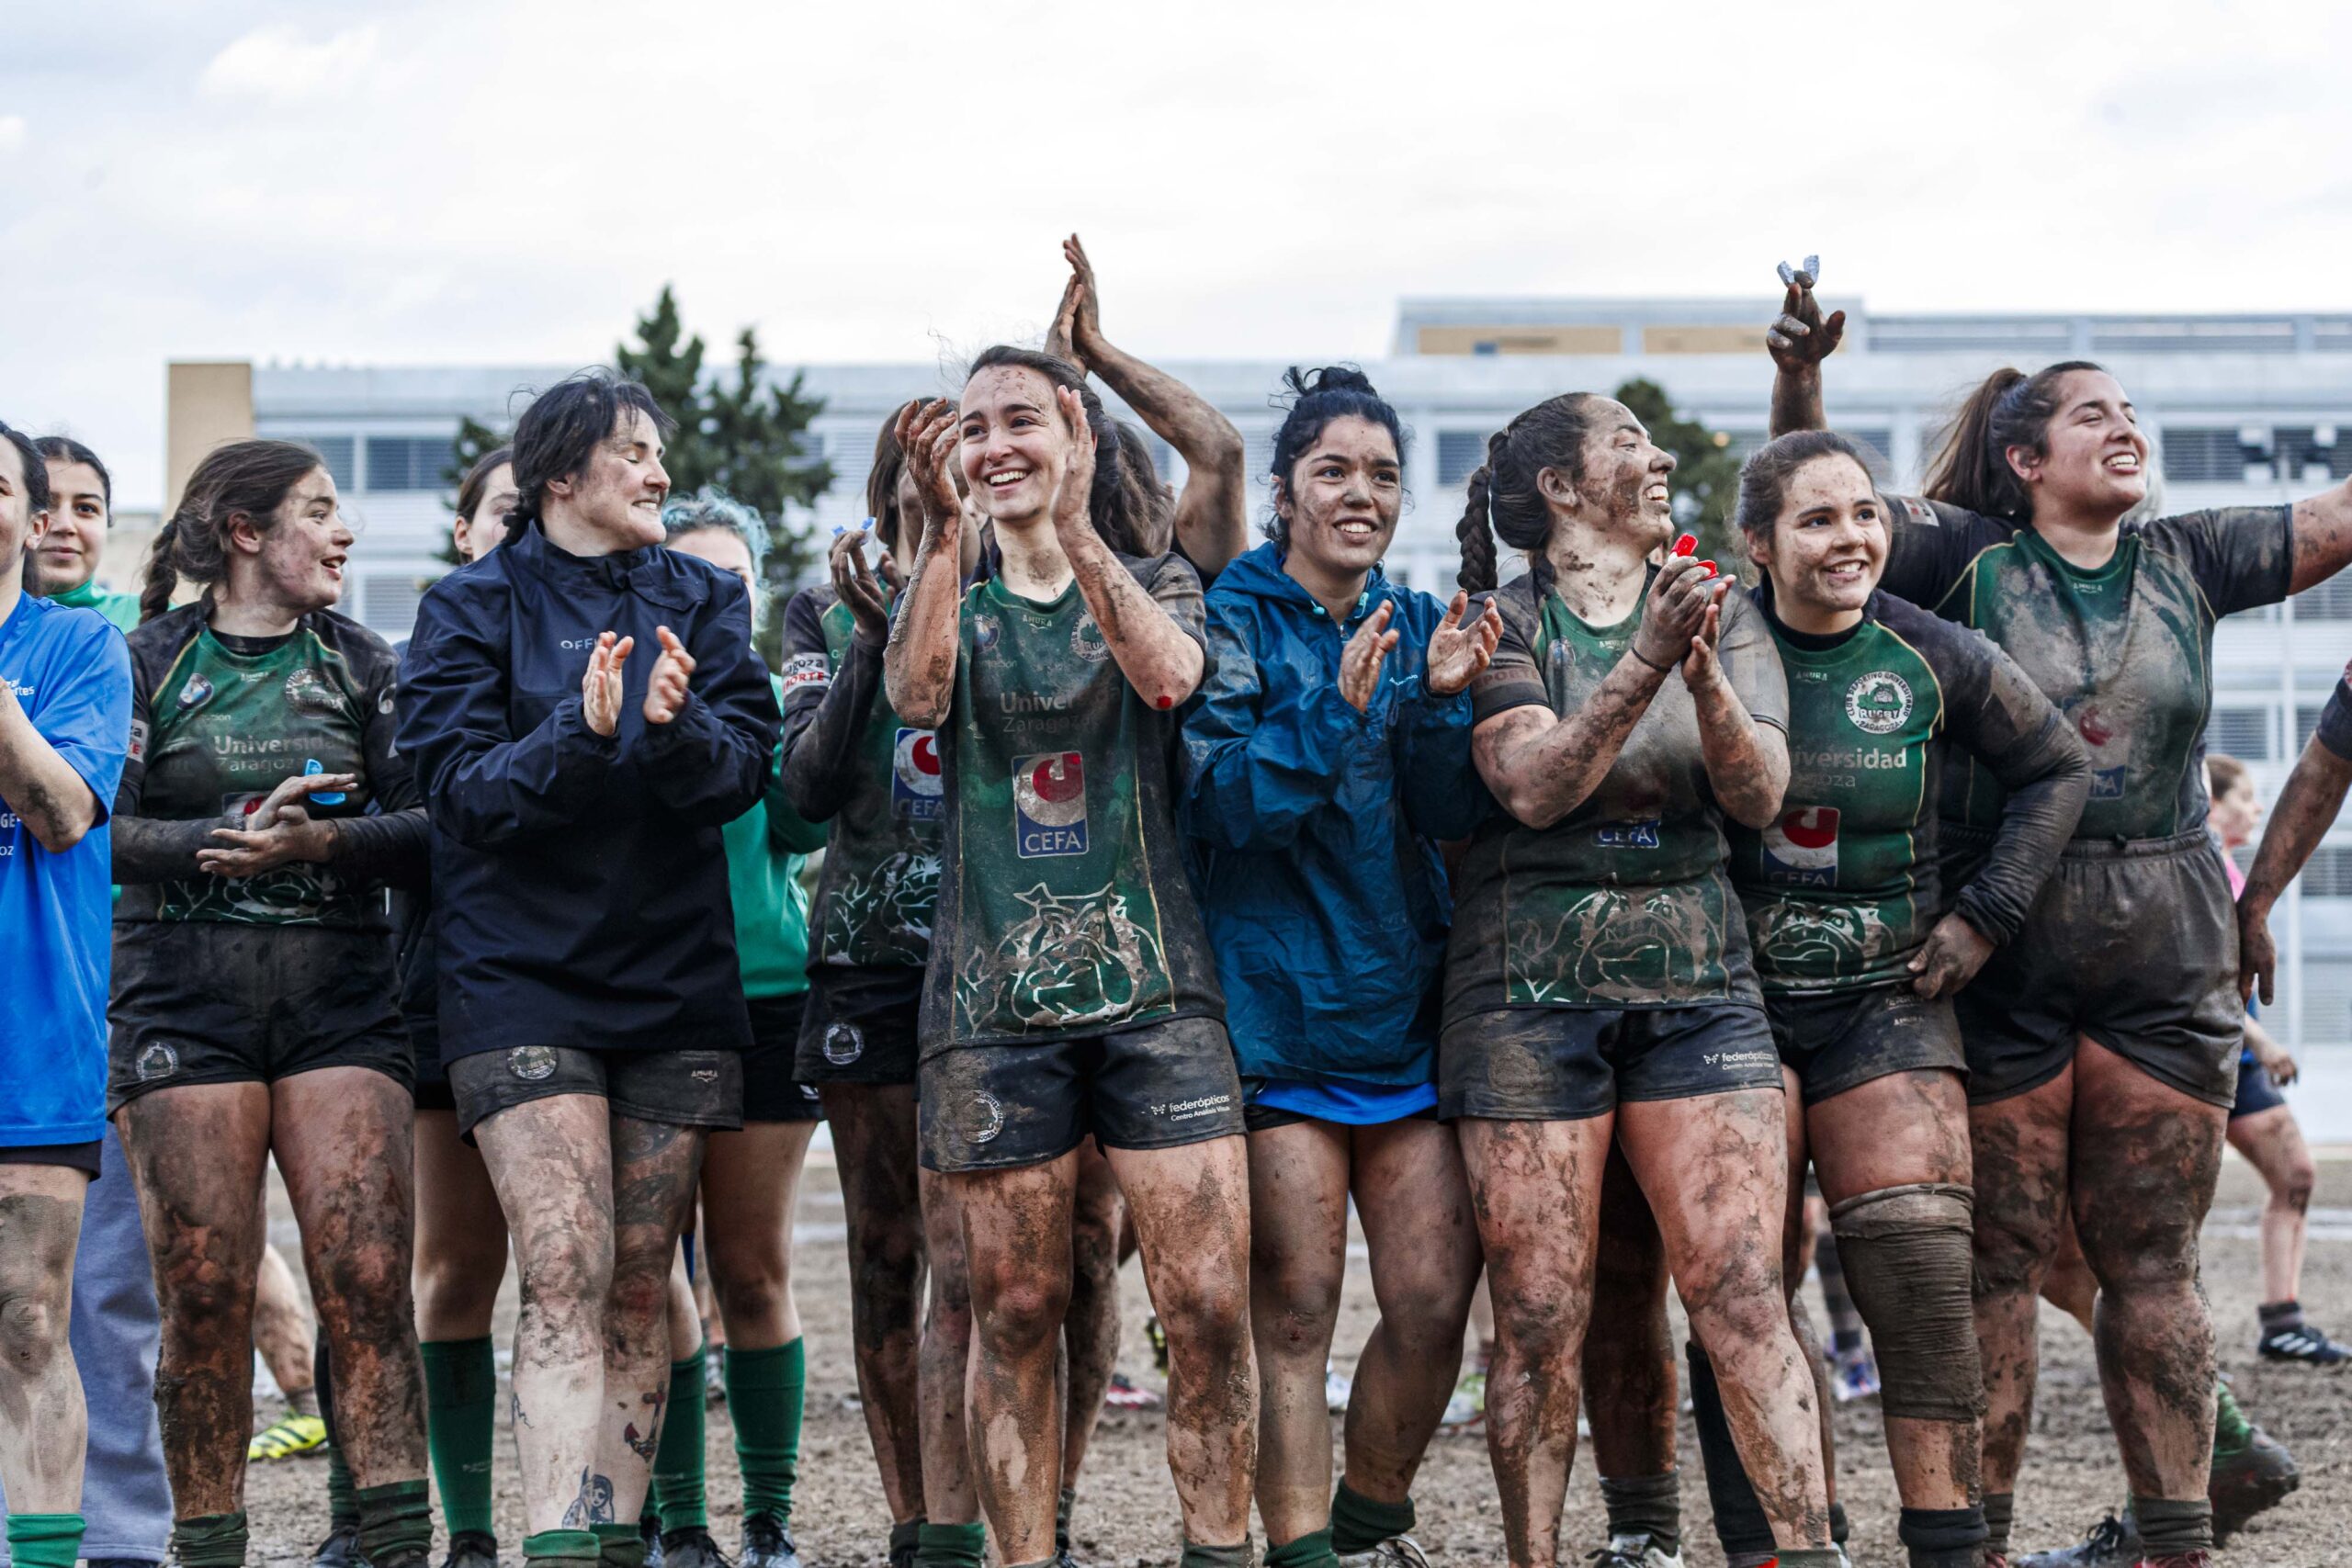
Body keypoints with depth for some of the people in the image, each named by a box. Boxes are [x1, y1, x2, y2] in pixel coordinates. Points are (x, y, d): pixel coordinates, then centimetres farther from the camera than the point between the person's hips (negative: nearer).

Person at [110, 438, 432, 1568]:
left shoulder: (359, 661, 12)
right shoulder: (149, 660, 6)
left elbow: (429, 826, 3)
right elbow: (98, 829, -2)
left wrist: (320, 844, -14)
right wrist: (236, 836, -15)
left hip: (339, 1000, 1)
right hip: (182, 999, -1)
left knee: (367, 1277, -11)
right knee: (206, 1293, -4)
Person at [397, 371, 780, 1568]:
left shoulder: (703, 601, 11)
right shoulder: (473, 607, 2)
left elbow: (743, 771, -1)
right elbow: (461, 787, -8)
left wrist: (675, 729, -23)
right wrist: (582, 736, -25)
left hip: (673, 973, 4)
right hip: (520, 975, -3)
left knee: (641, 1288, 5)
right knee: (566, 1278, -15)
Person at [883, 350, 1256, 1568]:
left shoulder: (1154, 585, 9)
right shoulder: (953, 596, 11)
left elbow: (1168, 674, -15)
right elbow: (916, 696, -12)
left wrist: (1074, 524, -24)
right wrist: (941, 528, -22)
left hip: (1152, 982, -1)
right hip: (992, 997, 1)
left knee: (1211, 1304, -8)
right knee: (1015, 1313, 3)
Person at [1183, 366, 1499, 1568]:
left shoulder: (1418, 625, 11)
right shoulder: (1235, 622, -2)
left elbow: (1457, 815, 3)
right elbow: (1221, 800, -13)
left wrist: (1441, 702, -14)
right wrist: (1335, 709, -24)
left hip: (1405, 1004, 4)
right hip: (1277, 1007, -4)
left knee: (1435, 1301, 2)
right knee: (1295, 1308, -4)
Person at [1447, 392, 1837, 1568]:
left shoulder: (1723, 612, 11)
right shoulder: (1498, 623, 2)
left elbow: (1760, 794, -1)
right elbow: (1535, 786, -13)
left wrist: (1704, 678, -20)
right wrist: (1646, 664, -25)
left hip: (1695, 981, 2)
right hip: (1529, 985, -2)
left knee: (1744, 1296, -9)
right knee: (1540, 1324, -2)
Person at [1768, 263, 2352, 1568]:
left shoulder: (2187, 563, 9)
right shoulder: (1969, 559, 0)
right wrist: (1800, 375, -24)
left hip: (2165, 967, 3)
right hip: (2002, 957, -3)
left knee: (2149, 1267, 7)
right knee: (1998, 1264, 1)